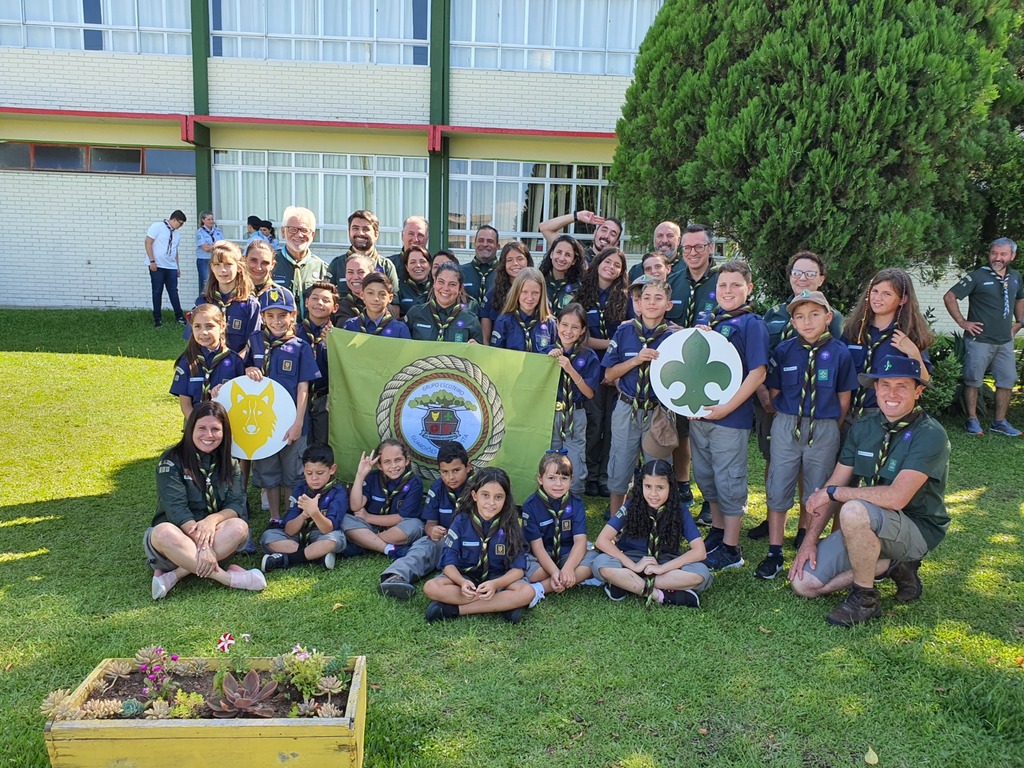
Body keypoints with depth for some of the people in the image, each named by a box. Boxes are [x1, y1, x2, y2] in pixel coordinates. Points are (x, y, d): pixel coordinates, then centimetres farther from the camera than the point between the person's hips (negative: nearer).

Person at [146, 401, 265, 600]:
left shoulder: (230, 466, 6)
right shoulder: (172, 462, -8)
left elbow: (236, 505, -7)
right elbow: (176, 509, -19)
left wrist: (213, 519, -30)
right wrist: (202, 543, -32)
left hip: (214, 534, 3)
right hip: (178, 537, -3)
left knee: (239, 527, -29)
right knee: (163, 532, -37)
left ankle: (176, 574, -31)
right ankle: (227, 578, -35)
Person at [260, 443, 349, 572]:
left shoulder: (338, 492, -13)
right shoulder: (300, 489, -3)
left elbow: (328, 529, -24)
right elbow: (289, 531, -10)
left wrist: (314, 512, -43)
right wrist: (304, 515, -30)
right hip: (298, 537, 4)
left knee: (336, 538, -35)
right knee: (268, 536, -17)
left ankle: (285, 559, -21)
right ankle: (319, 555, -21)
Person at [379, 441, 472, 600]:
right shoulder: (437, 488, 5)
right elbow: (430, 523, 5)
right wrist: (432, 531, -20)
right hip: (443, 540, 2)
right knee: (424, 544, -29)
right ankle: (396, 576, -52)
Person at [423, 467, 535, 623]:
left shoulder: (510, 524, -9)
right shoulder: (462, 521, -8)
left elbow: (518, 568, -12)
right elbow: (449, 562, -10)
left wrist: (495, 584, -32)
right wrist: (462, 582, -32)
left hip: (499, 579, 0)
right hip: (465, 577, 1)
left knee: (527, 592, -30)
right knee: (431, 588, -28)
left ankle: (455, 609, -26)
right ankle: (503, 604, -26)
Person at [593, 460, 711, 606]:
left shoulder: (679, 510, -12)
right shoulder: (631, 506, -13)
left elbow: (699, 551, -18)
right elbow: (602, 540, -17)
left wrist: (662, 568, -28)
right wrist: (633, 566, -27)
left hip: (667, 564, 1)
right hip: (633, 560, 0)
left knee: (702, 573, -29)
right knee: (601, 563, -31)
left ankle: (626, 585, -26)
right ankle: (666, 596, -28)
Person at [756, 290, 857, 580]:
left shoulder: (839, 352, -5)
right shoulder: (783, 351, -2)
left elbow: (844, 398, 2)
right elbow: (774, 392, 5)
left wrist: (829, 427, 4)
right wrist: (785, 421, 1)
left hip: (824, 430, -1)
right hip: (786, 428, 1)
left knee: (816, 492, 12)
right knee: (777, 491, 3)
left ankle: (806, 538, 32)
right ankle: (774, 554, 12)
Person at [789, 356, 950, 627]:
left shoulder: (930, 435, -18)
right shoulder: (863, 428, 2)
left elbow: (896, 497, -30)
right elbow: (832, 486, 2)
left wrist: (832, 493, -21)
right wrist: (810, 541, -6)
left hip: (916, 530, -6)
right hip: (866, 528, 7)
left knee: (854, 510, -37)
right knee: (804, 583, -6)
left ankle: (865, 598, -15)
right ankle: (892, 566, 8)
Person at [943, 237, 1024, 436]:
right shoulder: (978, 276, -9)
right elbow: (949, 297, -11)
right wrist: (962, 322, -12)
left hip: (1005, 341, 6)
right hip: (980, 340, -6)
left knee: (1007, 381, 8)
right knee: (973, 381, 1)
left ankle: (999, 422, 18)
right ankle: (973, 420, 11)